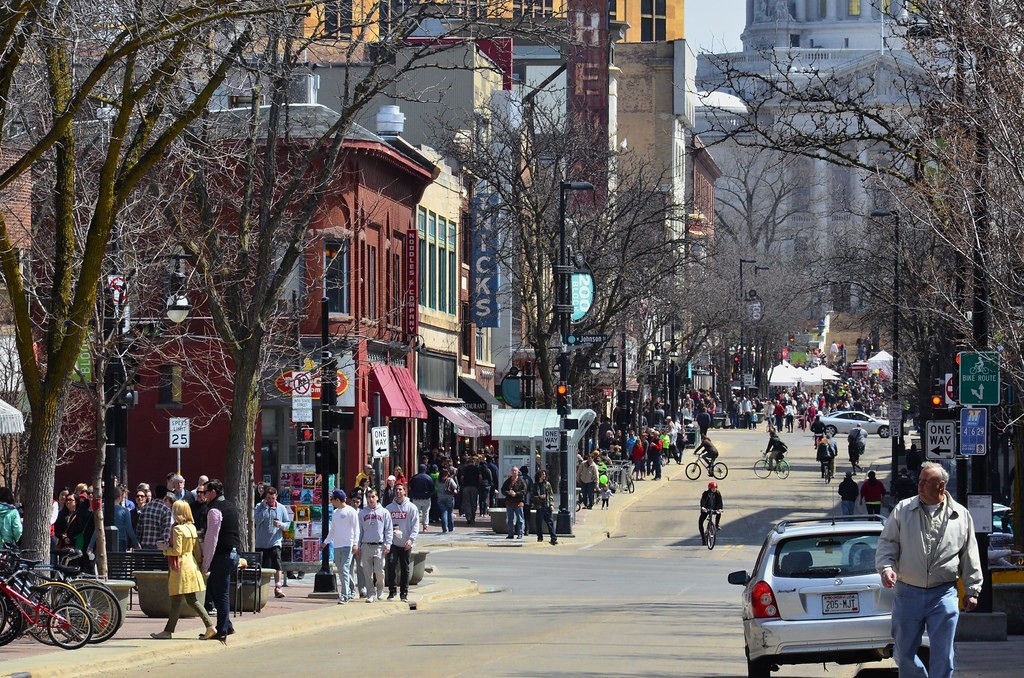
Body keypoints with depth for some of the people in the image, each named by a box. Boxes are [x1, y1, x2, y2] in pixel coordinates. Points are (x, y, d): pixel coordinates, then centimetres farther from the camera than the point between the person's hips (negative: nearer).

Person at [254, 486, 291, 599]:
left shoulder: (281, 508, 6)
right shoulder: (259, 507, 2)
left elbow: (287, 524, 8)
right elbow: (257, 520, -14)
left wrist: (281, 524, -14)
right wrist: (265, 506, -15)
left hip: (275, 542, -1)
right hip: (260, 542, 1)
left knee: (276, 564, -16)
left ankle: (278, 588, -18)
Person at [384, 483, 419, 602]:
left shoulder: (411, 507, 1)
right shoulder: (389, 508, 7)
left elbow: (415, 525, -3)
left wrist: (411, 539, -15)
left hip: (406, 544, -1)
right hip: (393, 543, 1)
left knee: (405, 569, 5)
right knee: (391, 564, -15)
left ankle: (404, 593, 13)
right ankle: (392, 590, -8)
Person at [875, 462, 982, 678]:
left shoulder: (960, 516, 5)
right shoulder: (903, 510, 4)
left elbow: (970, 556, 11)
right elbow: (887, 542, 5)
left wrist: (972, 590, 10)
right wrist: (886, 567, -13)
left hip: (943, 595, -1)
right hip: (908, 593, 1)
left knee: (942, 655, -2)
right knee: (904, 653, 6)